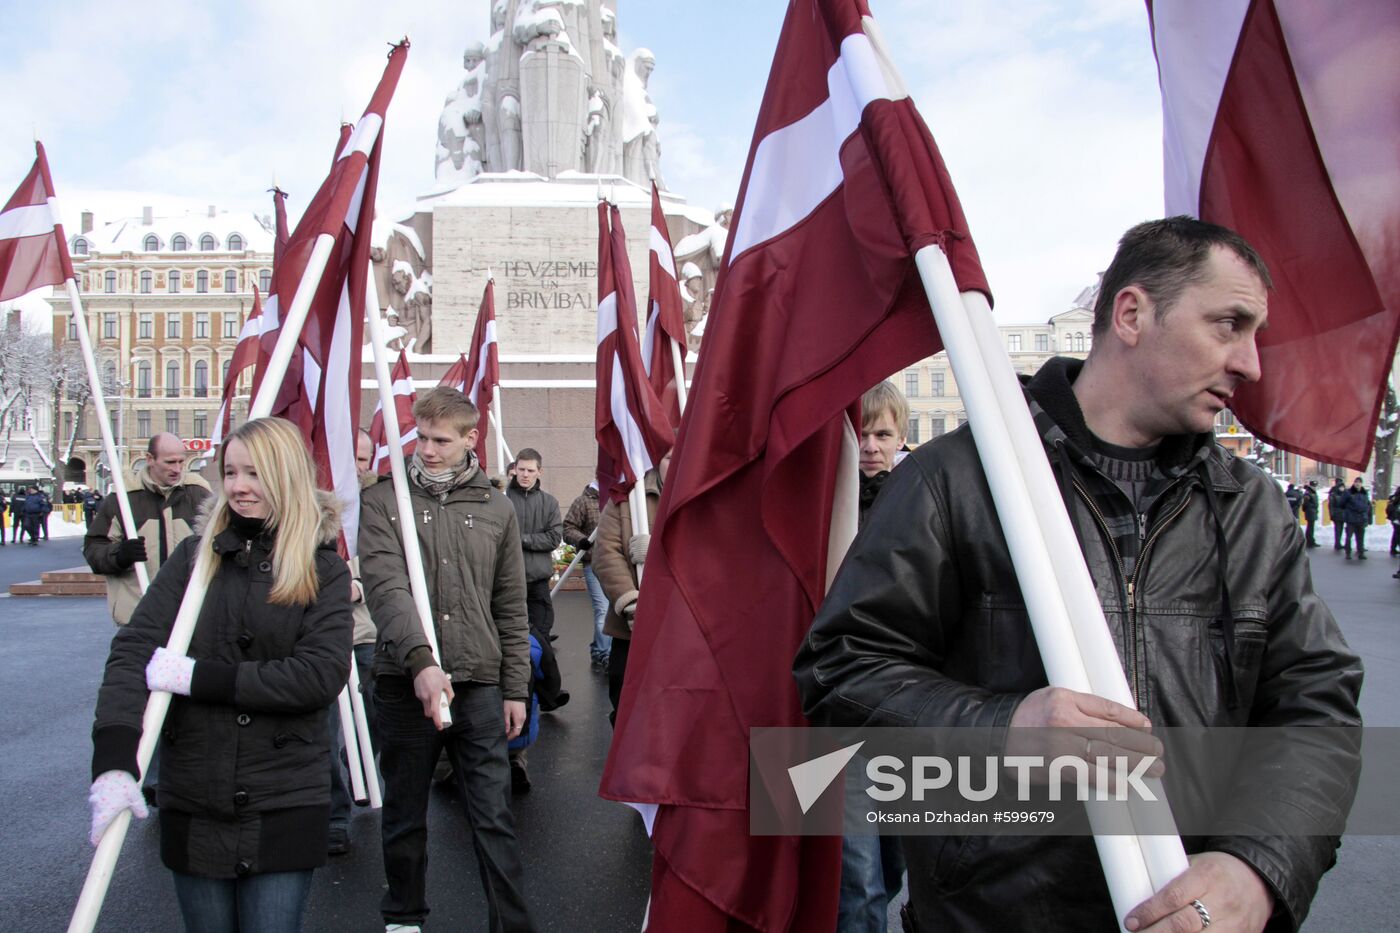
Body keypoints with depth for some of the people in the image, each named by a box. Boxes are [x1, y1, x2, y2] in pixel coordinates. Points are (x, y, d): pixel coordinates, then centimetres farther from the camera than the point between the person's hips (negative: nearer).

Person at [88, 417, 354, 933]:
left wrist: (200, 677, -18)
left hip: (284, 807, -2)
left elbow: (323, 675, -15)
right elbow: (133, 648, -8)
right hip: (194, 803, 2)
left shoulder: (323, 570, -3)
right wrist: (114, 759, -23)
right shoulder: (196, 556, 2)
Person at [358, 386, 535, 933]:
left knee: (494, 818, 2)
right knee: (404, 816, 15)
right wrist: (420, 659, -29)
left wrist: (515, 688, 8)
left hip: (479, 685, 1)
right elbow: (385, 587, -15)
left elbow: (511, 610, 11)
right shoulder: (383, 502, 0)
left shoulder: (496, 509, 8)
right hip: (405, 683, 0)